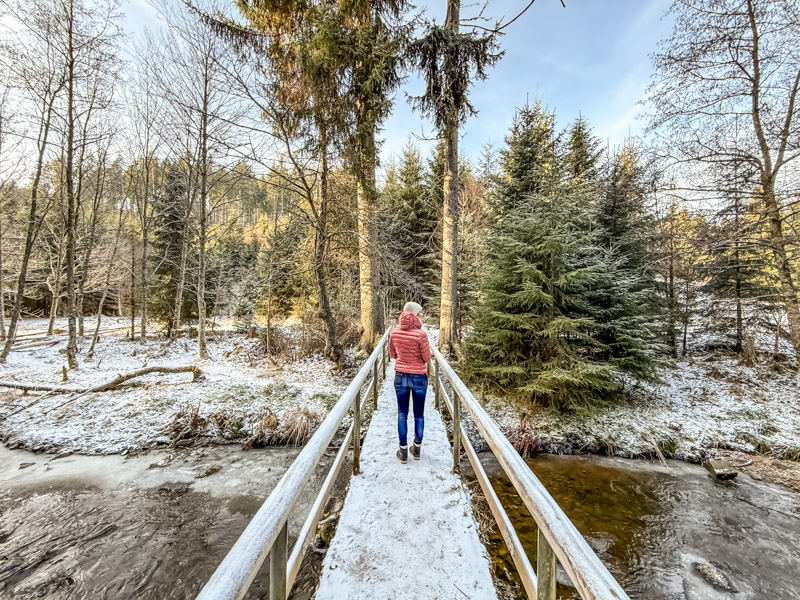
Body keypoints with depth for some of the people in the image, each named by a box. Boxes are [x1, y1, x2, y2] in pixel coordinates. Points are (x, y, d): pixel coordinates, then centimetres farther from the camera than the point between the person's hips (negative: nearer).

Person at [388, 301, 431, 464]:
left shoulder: (394, 332, -6)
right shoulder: (421, 334, -20)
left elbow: (393, 354, 5)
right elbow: (427, 358, -11)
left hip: (400, 376, 3)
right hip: (419, 377, -3)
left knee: (402, 414, 14)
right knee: (418, 414, 16)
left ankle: (403, 452, 22)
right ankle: (417, 449, 30)